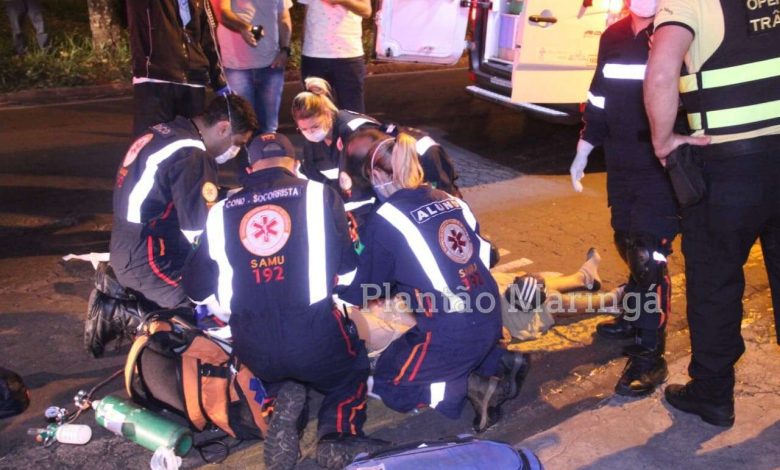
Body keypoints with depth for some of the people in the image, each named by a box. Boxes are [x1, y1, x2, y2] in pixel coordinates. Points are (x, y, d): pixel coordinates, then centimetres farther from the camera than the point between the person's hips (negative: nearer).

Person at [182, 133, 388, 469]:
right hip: (315, 337, -2)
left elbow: (196, 289, 12)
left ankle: (280, 402, 3)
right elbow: (349, 265, 7)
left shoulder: (220, 211, 9)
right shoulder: (319, 194, 3)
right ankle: (339, 437, 1)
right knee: (352, 370, 28)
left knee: (276, 374, 36)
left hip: (253, 348, 3)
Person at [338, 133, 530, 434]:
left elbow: (364, 287, 0)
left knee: (385, 384, 11)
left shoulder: (387, 219, -9)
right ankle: (500, 361, 12)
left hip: (449, 332, -7)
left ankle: (468, 388, -7)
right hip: (490, 318, 7)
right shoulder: (450, 200, 8)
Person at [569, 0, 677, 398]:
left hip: (664, 167, -6)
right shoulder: (613, 37, 10)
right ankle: (636, 317, 38)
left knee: (649, 257, -8)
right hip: (621, 166, 6)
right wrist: (583, 152, 22)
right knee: (628, 245, 16)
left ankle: (649, 355, 0)